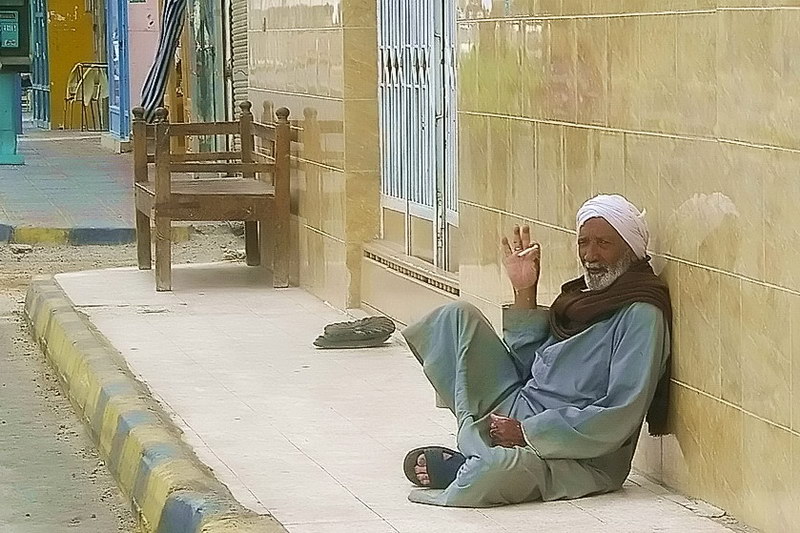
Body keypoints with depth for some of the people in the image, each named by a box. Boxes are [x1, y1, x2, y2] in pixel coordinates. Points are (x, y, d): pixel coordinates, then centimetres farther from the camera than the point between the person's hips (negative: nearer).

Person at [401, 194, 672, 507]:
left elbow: (619, 418, -21)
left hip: (581, 456, -9)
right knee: (456, 317, 2)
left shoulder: (641, 316, -13)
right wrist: (524, 293, 7)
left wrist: (526, 432, -18)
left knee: (497, 468, -43)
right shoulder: (583, 294, 13)